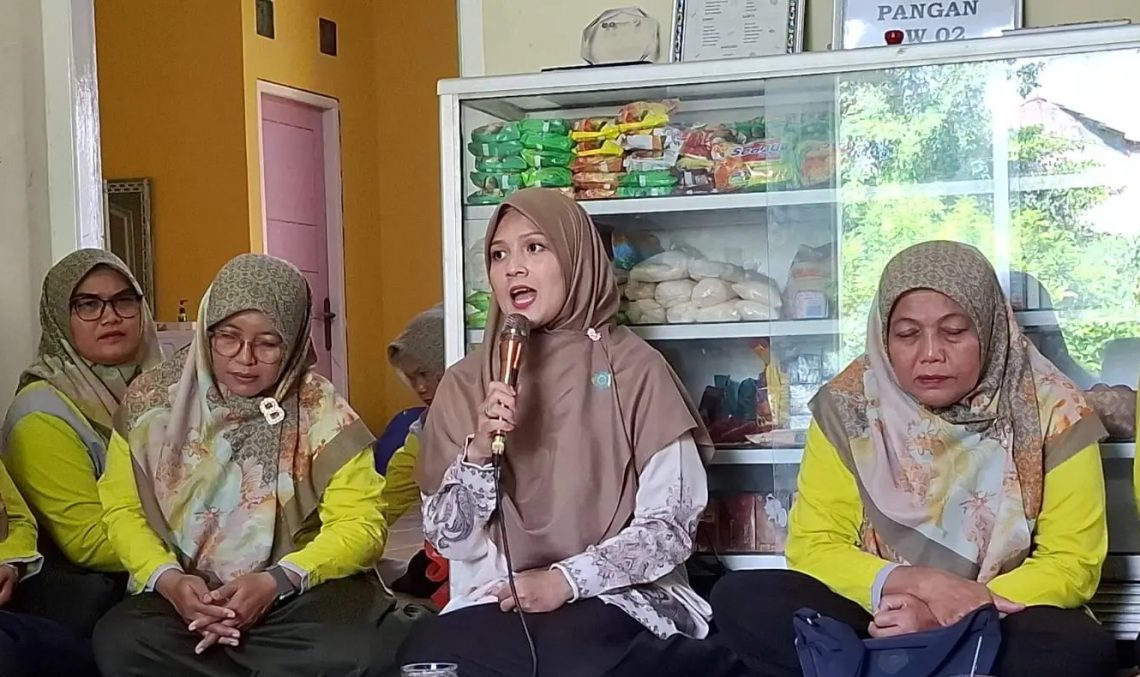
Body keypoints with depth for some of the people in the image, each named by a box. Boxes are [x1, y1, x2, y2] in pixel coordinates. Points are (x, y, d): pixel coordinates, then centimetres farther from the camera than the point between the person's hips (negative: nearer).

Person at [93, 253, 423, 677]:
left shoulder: (320, 412, -5)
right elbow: (122, 510, 4)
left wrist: (277, 581, -21)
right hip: (187, 594, 2)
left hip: (301, 592, -1)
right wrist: (168, 580, -16)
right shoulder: (154, 398, 1)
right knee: (119, 641, -30)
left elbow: (359, 524, -5)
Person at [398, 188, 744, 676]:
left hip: (614, 600, -3)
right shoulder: (466, 382, 7)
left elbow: (671, 525, -4)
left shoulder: (634, 368, -1)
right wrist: (479, 449, -13)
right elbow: (449, 541, 4)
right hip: (496, 605, 4)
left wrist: (565, 580, -15)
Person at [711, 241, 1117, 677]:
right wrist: (918, 583, -23)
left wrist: (957, 612, -24)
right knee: (740, 599, -23)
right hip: (881, 618, 1)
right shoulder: (847, 406, -6)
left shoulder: (1053, 413, -8)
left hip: (1001, 627, 0)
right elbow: (813, 546, -6)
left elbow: (1072, 562, -8)